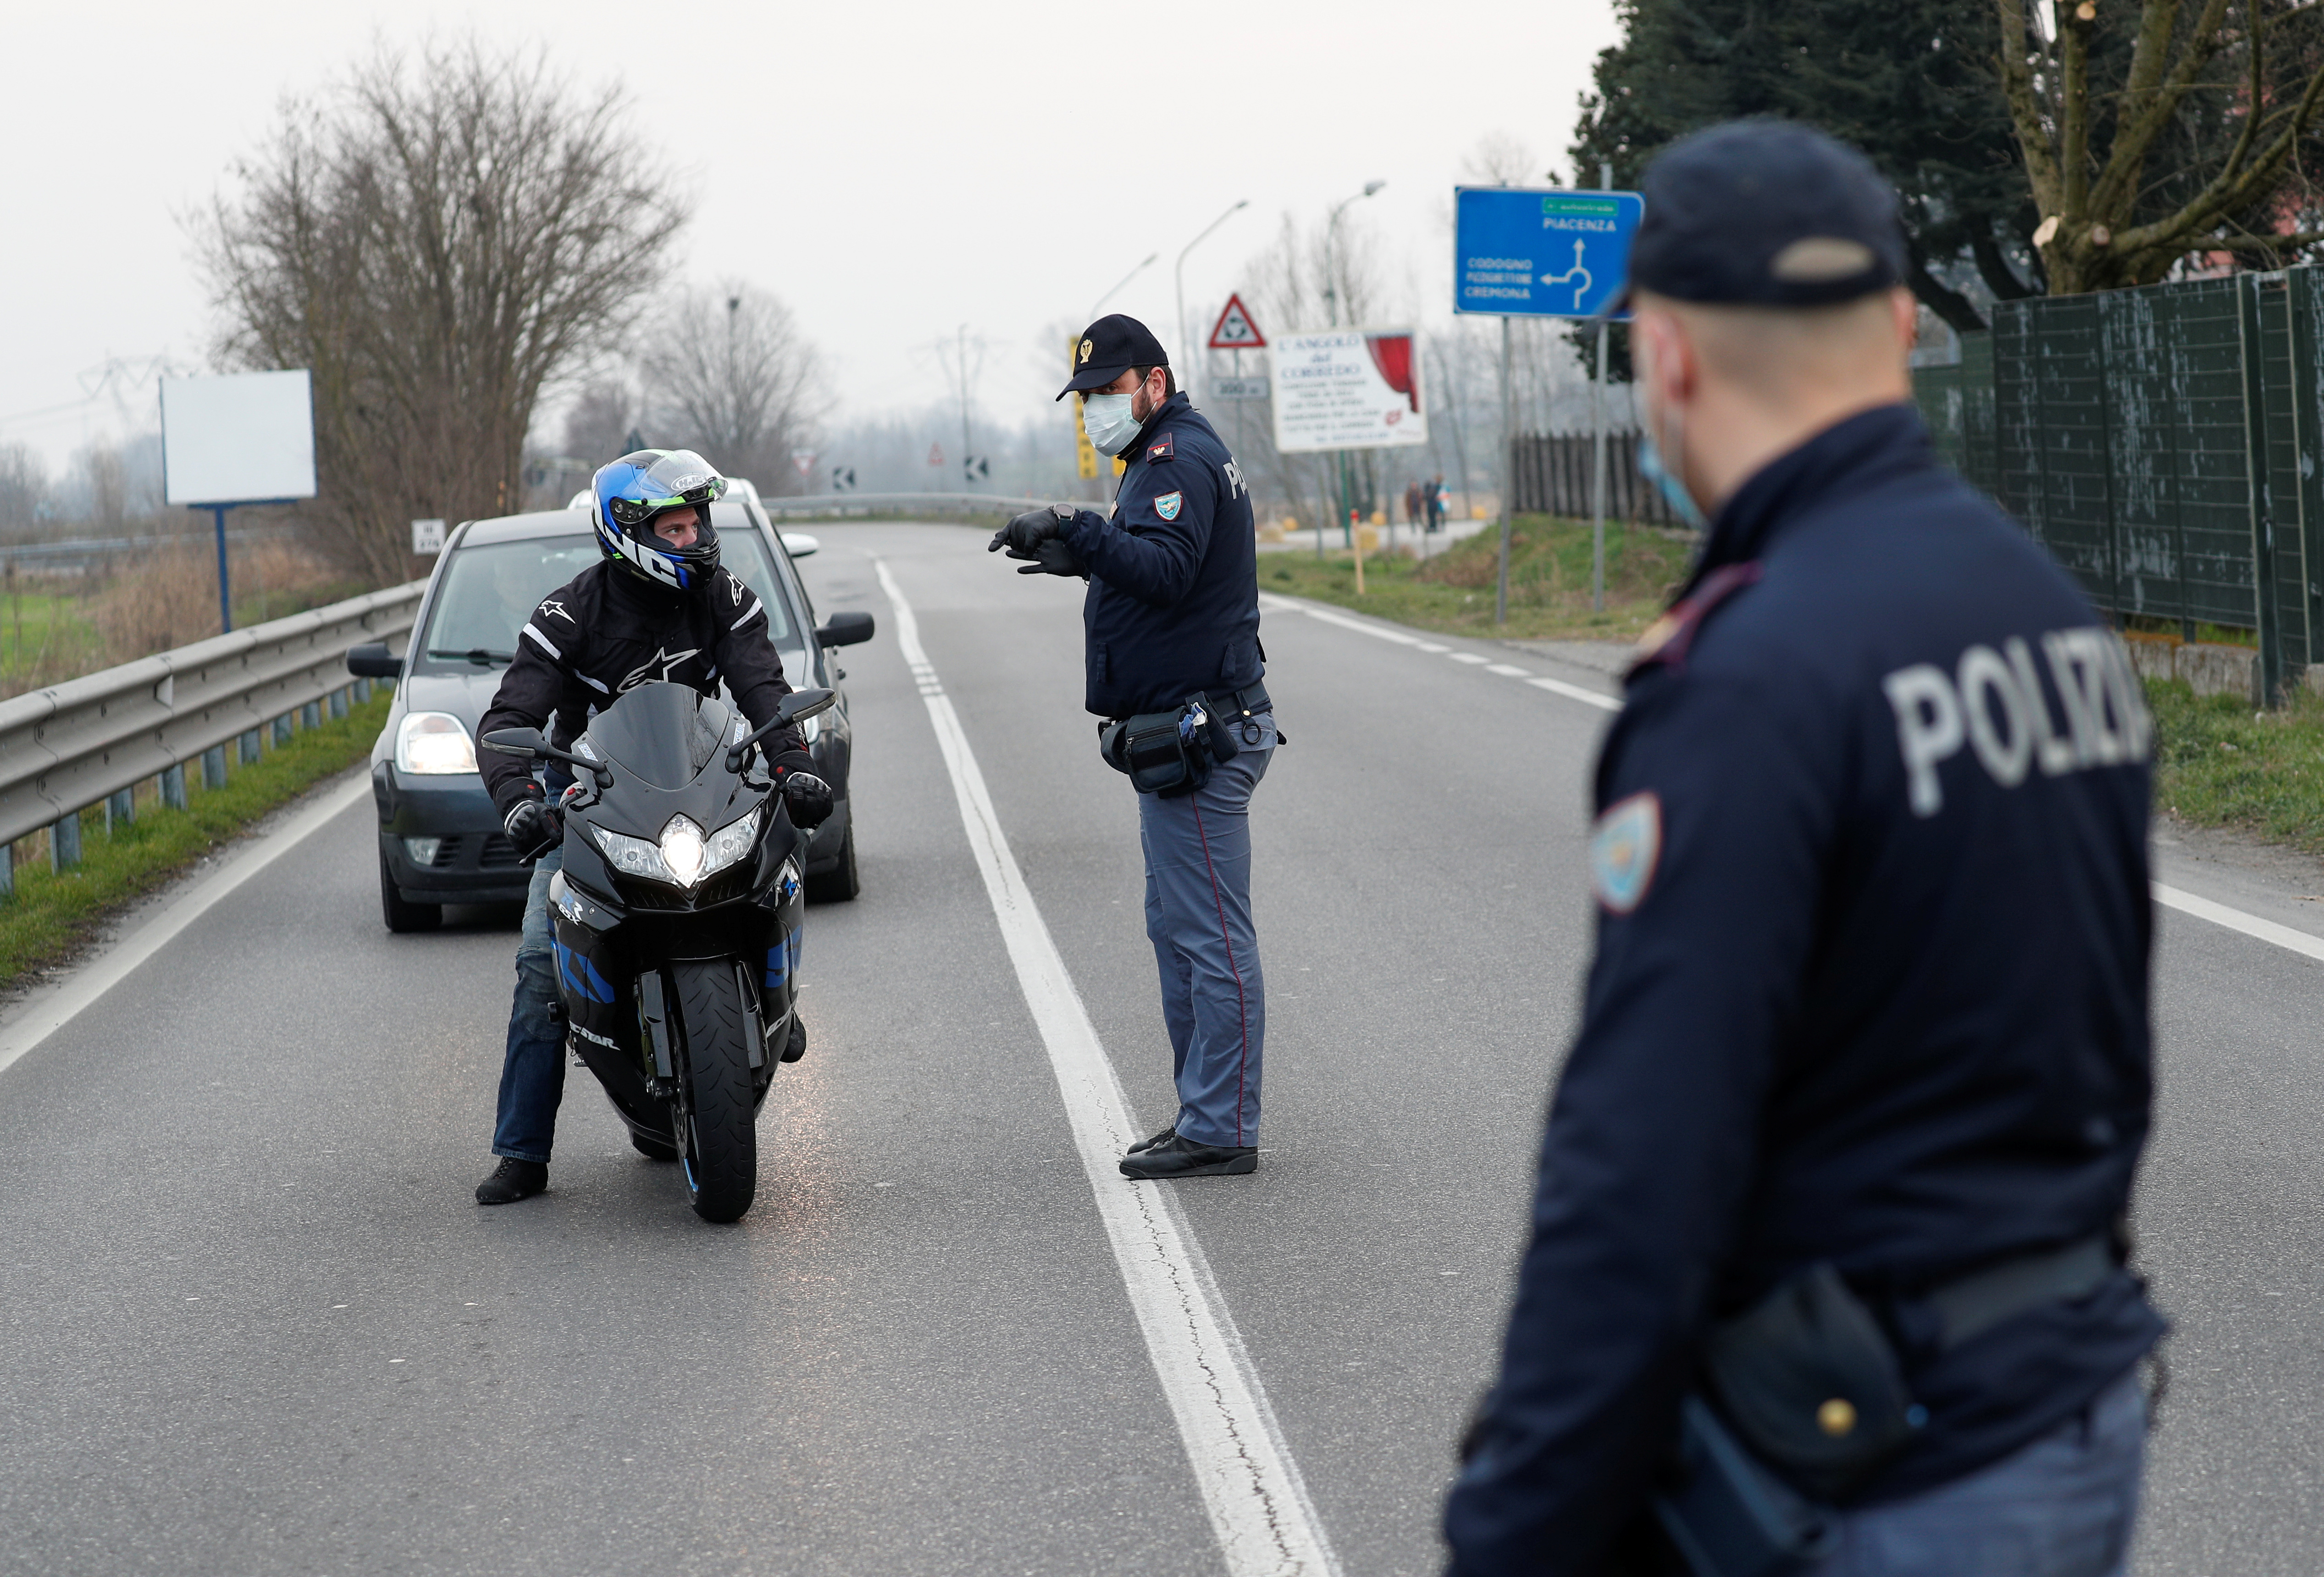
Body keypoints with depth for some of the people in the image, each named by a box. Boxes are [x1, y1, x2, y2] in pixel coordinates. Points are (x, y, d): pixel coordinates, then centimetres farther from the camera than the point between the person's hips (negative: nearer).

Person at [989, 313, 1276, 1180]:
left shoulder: (1179, 459, -13)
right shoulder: (1175, 453, 20)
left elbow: (1166, 569, -28)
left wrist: (1080, 529, -34)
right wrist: (1084, 555, 12)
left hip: (1197, 733, -12)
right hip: (1181, 728, 12)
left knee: (1210, 936, -9)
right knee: (1178, 929, 15)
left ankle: (1220, 1131, -8)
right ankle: (1205, 1116, 20)